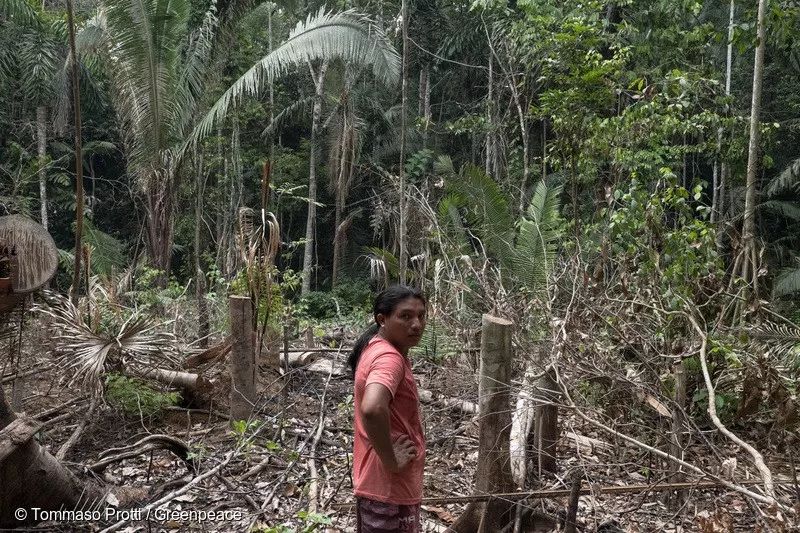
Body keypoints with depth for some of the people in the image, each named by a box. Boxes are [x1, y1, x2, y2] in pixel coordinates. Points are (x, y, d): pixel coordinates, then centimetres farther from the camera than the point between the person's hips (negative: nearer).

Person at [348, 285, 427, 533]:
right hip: (390, 488, -9)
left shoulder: (376, 346, 6)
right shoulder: (389, 358, -24)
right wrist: (390, 461, -28)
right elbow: (372, 409, -43)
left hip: (376, 482, 10)